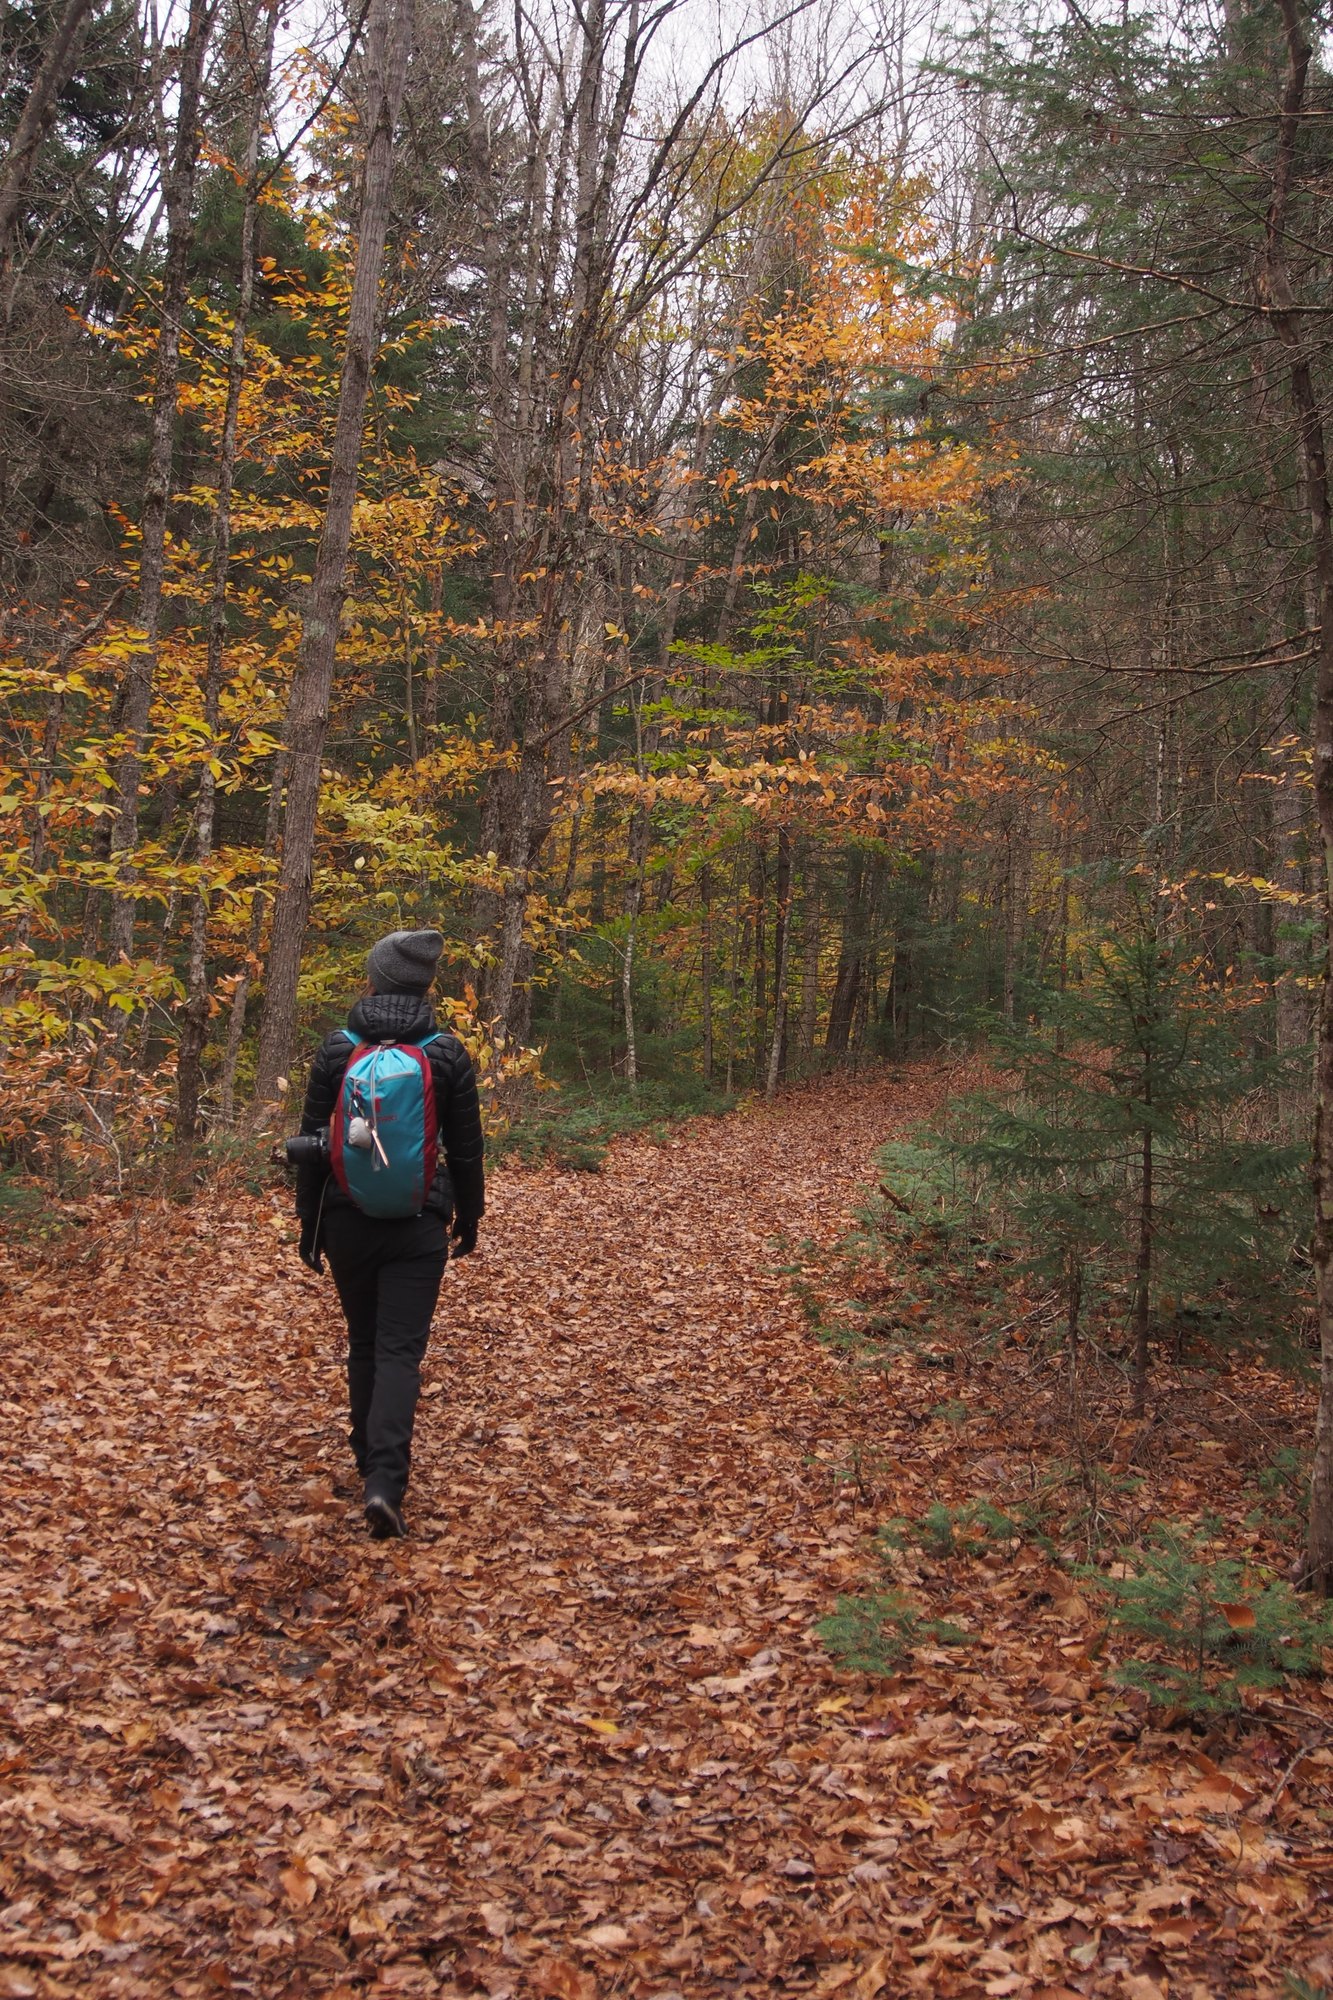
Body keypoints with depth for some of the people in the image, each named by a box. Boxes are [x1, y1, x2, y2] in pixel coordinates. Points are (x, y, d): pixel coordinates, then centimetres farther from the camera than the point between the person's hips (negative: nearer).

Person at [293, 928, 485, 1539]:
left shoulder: (336, 1049, -4)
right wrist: (468, 1217, 15)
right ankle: (385, 1482, -17)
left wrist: (309, 1225, 10)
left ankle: (373, 1462, 31)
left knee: (363, 1345, 18)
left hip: (348, 1220, 1)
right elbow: (466, 1148, 2)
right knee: (400, 1351, -3)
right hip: (419, 1224, -1)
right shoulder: (447, 1053, -4)